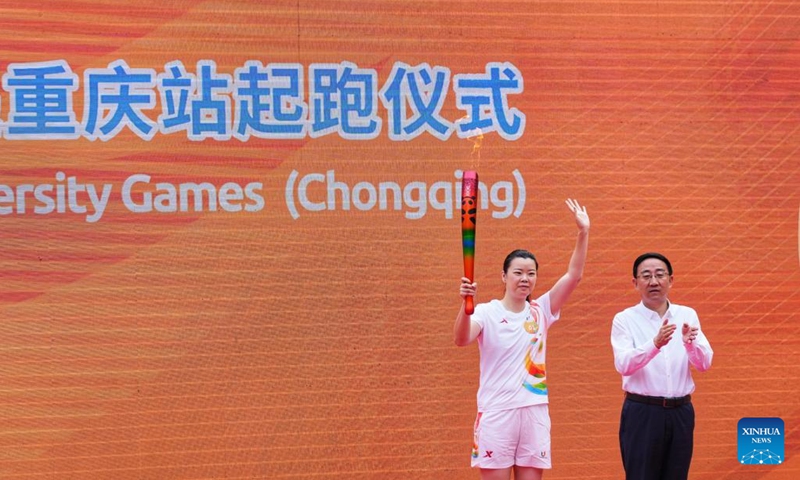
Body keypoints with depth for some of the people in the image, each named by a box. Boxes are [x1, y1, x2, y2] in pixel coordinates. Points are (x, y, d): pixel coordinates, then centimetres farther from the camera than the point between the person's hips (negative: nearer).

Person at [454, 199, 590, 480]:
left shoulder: (540, 311, 7)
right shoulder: (487, 313, -4)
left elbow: (574, 276, 0)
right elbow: (461, 340, -23)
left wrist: (583, 232, -9)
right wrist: (465, 305, -41)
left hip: (534, 411, 4)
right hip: (496, 413, -4)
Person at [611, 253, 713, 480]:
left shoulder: (687, 316, 8)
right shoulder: (625, 320, -3)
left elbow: (704, 364, -2)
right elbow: (623, 365, -18)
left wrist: (690, 343, -24)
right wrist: (655, 344, -35)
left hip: (680, 412, 3)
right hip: (642, 412, -3)